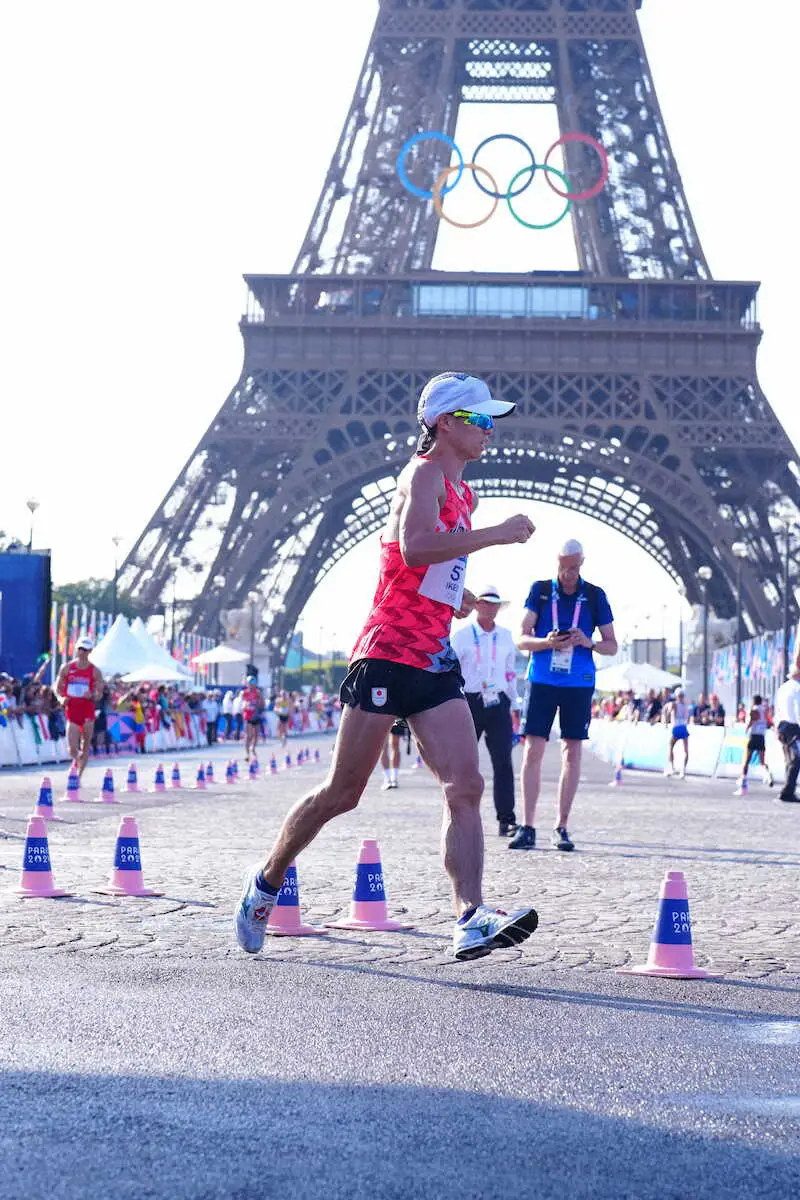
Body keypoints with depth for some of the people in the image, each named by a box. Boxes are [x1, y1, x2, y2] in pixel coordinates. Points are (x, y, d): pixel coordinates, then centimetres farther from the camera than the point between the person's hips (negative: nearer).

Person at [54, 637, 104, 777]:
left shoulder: (94, 671, 3)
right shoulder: (67, 668, 6)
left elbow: (99, 693, 4)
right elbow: (58, 688, 12)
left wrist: (92, 696, -18)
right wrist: (61, 698, -8)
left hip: (87, 710, 0)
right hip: (72, 710, 0)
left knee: (86, 746, 1)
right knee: (72, 749, -8)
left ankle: (79, 776, 11)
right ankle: (76, 760, 25)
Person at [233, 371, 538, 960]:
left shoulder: (464, 492, 19)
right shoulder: (423, 474, -9)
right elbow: (413, 546, -29)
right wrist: (496, 534, -25)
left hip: (436, 660, 8)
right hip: (388, 653, -8)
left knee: (466, 788, -8)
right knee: (342, 792, 1)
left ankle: (472, 919, -15)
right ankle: (266, 883, 21)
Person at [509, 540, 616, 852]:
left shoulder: (595, 596, 5)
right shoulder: (540, 590, 4)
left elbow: (612, 646, 8)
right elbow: (521, 639, 1)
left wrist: (589, 643, -13)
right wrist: (548, 642, -18)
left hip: (579, 683, 1)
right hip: (542, 681, -1)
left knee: (572, 753, 2)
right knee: (533, 750, -6)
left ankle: (561, 827, 9)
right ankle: (527, 828, -2)